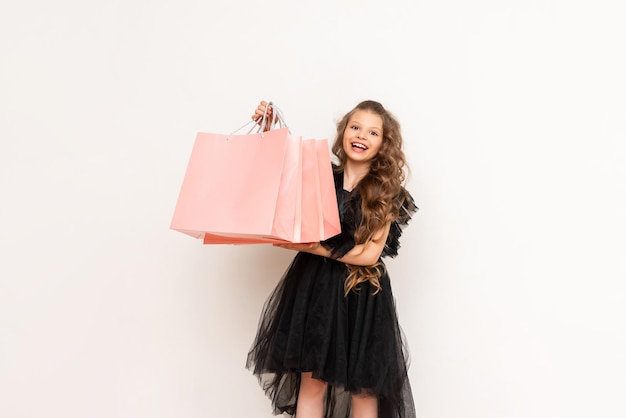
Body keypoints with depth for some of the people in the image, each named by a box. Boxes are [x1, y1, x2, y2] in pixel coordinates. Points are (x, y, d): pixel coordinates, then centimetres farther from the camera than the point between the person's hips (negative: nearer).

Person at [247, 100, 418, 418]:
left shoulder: (387, 193, -4)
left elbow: (370, 254, -10)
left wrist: (315, 248, -17)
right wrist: (268, 131, -8)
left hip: (362, 293, -1)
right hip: (314, 285, 1)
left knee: (363, 384, 11)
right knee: (312, 379, 6)